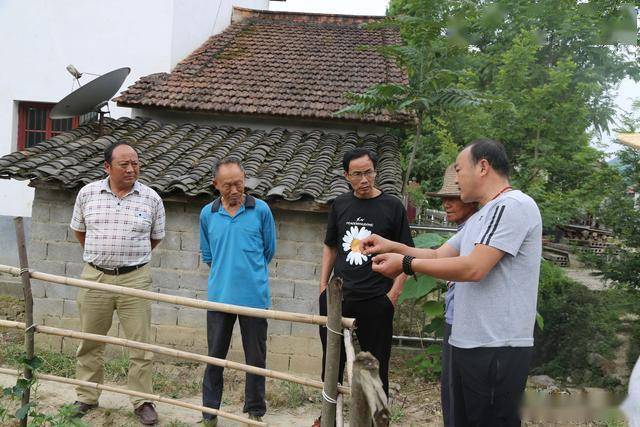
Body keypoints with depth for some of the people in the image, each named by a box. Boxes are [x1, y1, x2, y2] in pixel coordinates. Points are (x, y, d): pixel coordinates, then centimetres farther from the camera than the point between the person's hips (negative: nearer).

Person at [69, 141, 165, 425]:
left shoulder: (151, 198, -3)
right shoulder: (87, 193, 1)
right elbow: (79, 230, 16)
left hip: (135, 279, -1)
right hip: (95, 277, 2)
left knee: (141, 344, 3)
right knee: (90, 342, 13)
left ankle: (142, 401, 17)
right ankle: (86, 398, 30)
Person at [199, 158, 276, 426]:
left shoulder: (261, 210, -4)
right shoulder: (207, 214, 3)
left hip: (254, 296, -1)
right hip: (219, 296, 2)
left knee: (256, 358, 8)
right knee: (215, 356, 12)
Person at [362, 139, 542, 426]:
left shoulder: (514, 206, -13)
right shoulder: (479, 218, 20)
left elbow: (473, 268, -22)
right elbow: (438, 255, 20)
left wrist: (406, 264, -16)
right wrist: (392, 246, 7)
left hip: (497, 349, -10)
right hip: (467, 344, 10)